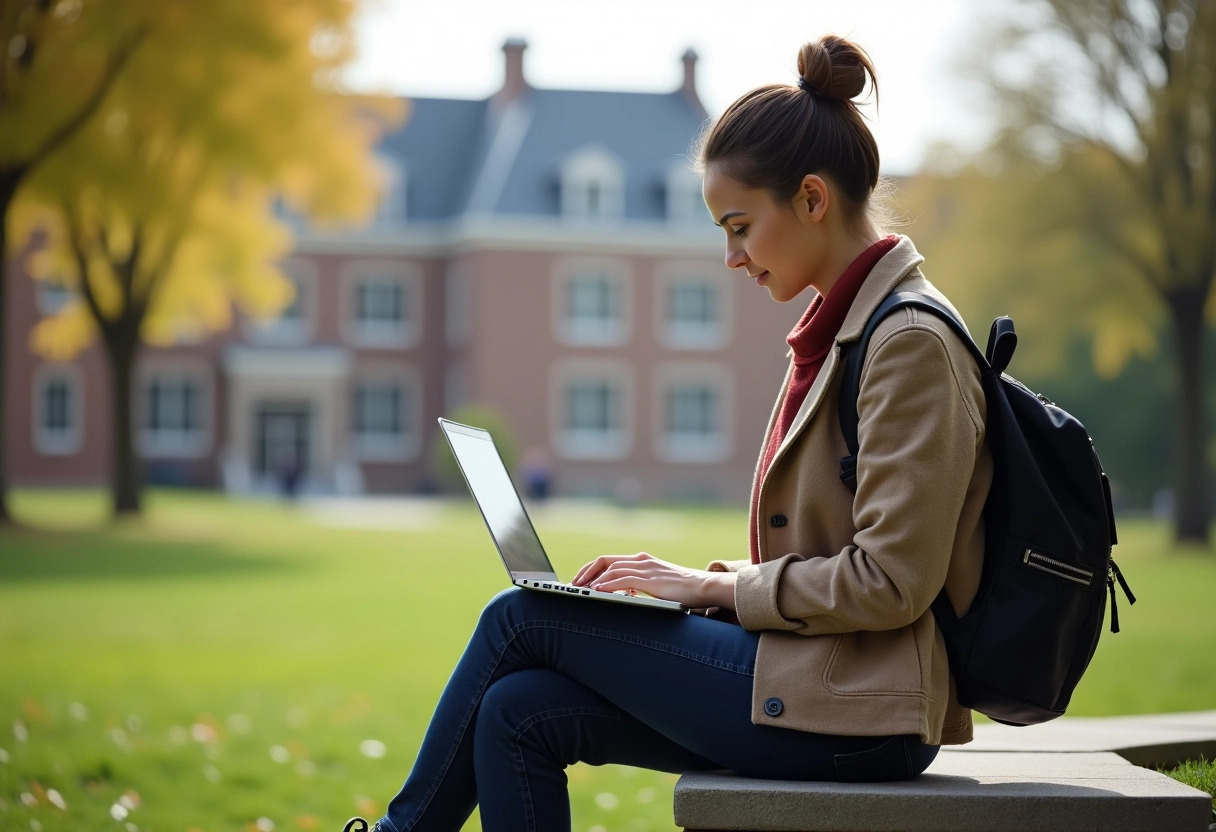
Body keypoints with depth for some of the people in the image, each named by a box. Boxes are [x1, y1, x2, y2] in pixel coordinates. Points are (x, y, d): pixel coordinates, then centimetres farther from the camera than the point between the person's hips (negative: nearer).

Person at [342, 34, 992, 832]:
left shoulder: (911, 343, -14)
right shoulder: (843, 329, 16)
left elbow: (890, 580, -19)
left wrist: (716, 587, -11)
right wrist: (713, 577, 6)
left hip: (853, 713, -9)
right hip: (808, 678, 9)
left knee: (520, 617, -5)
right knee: (519, 713, -4)